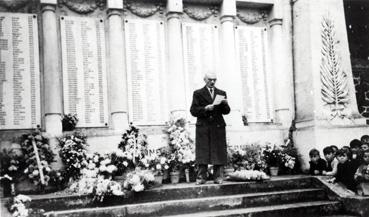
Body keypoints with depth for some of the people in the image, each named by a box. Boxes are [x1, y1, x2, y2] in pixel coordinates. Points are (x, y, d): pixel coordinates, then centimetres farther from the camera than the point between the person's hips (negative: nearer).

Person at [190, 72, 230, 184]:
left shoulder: (222, 93, 16)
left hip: (218, 126, 2)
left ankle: (218, 177, 5)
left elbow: (226, 111, 10)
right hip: (203, 127, -2)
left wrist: (225, 104, -10)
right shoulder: (198, 93, 10)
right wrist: (205, 109, -13)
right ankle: (201, 177, 0)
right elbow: (193, 111, 2)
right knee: (202, 152, -5)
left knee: (218, 152, -1)